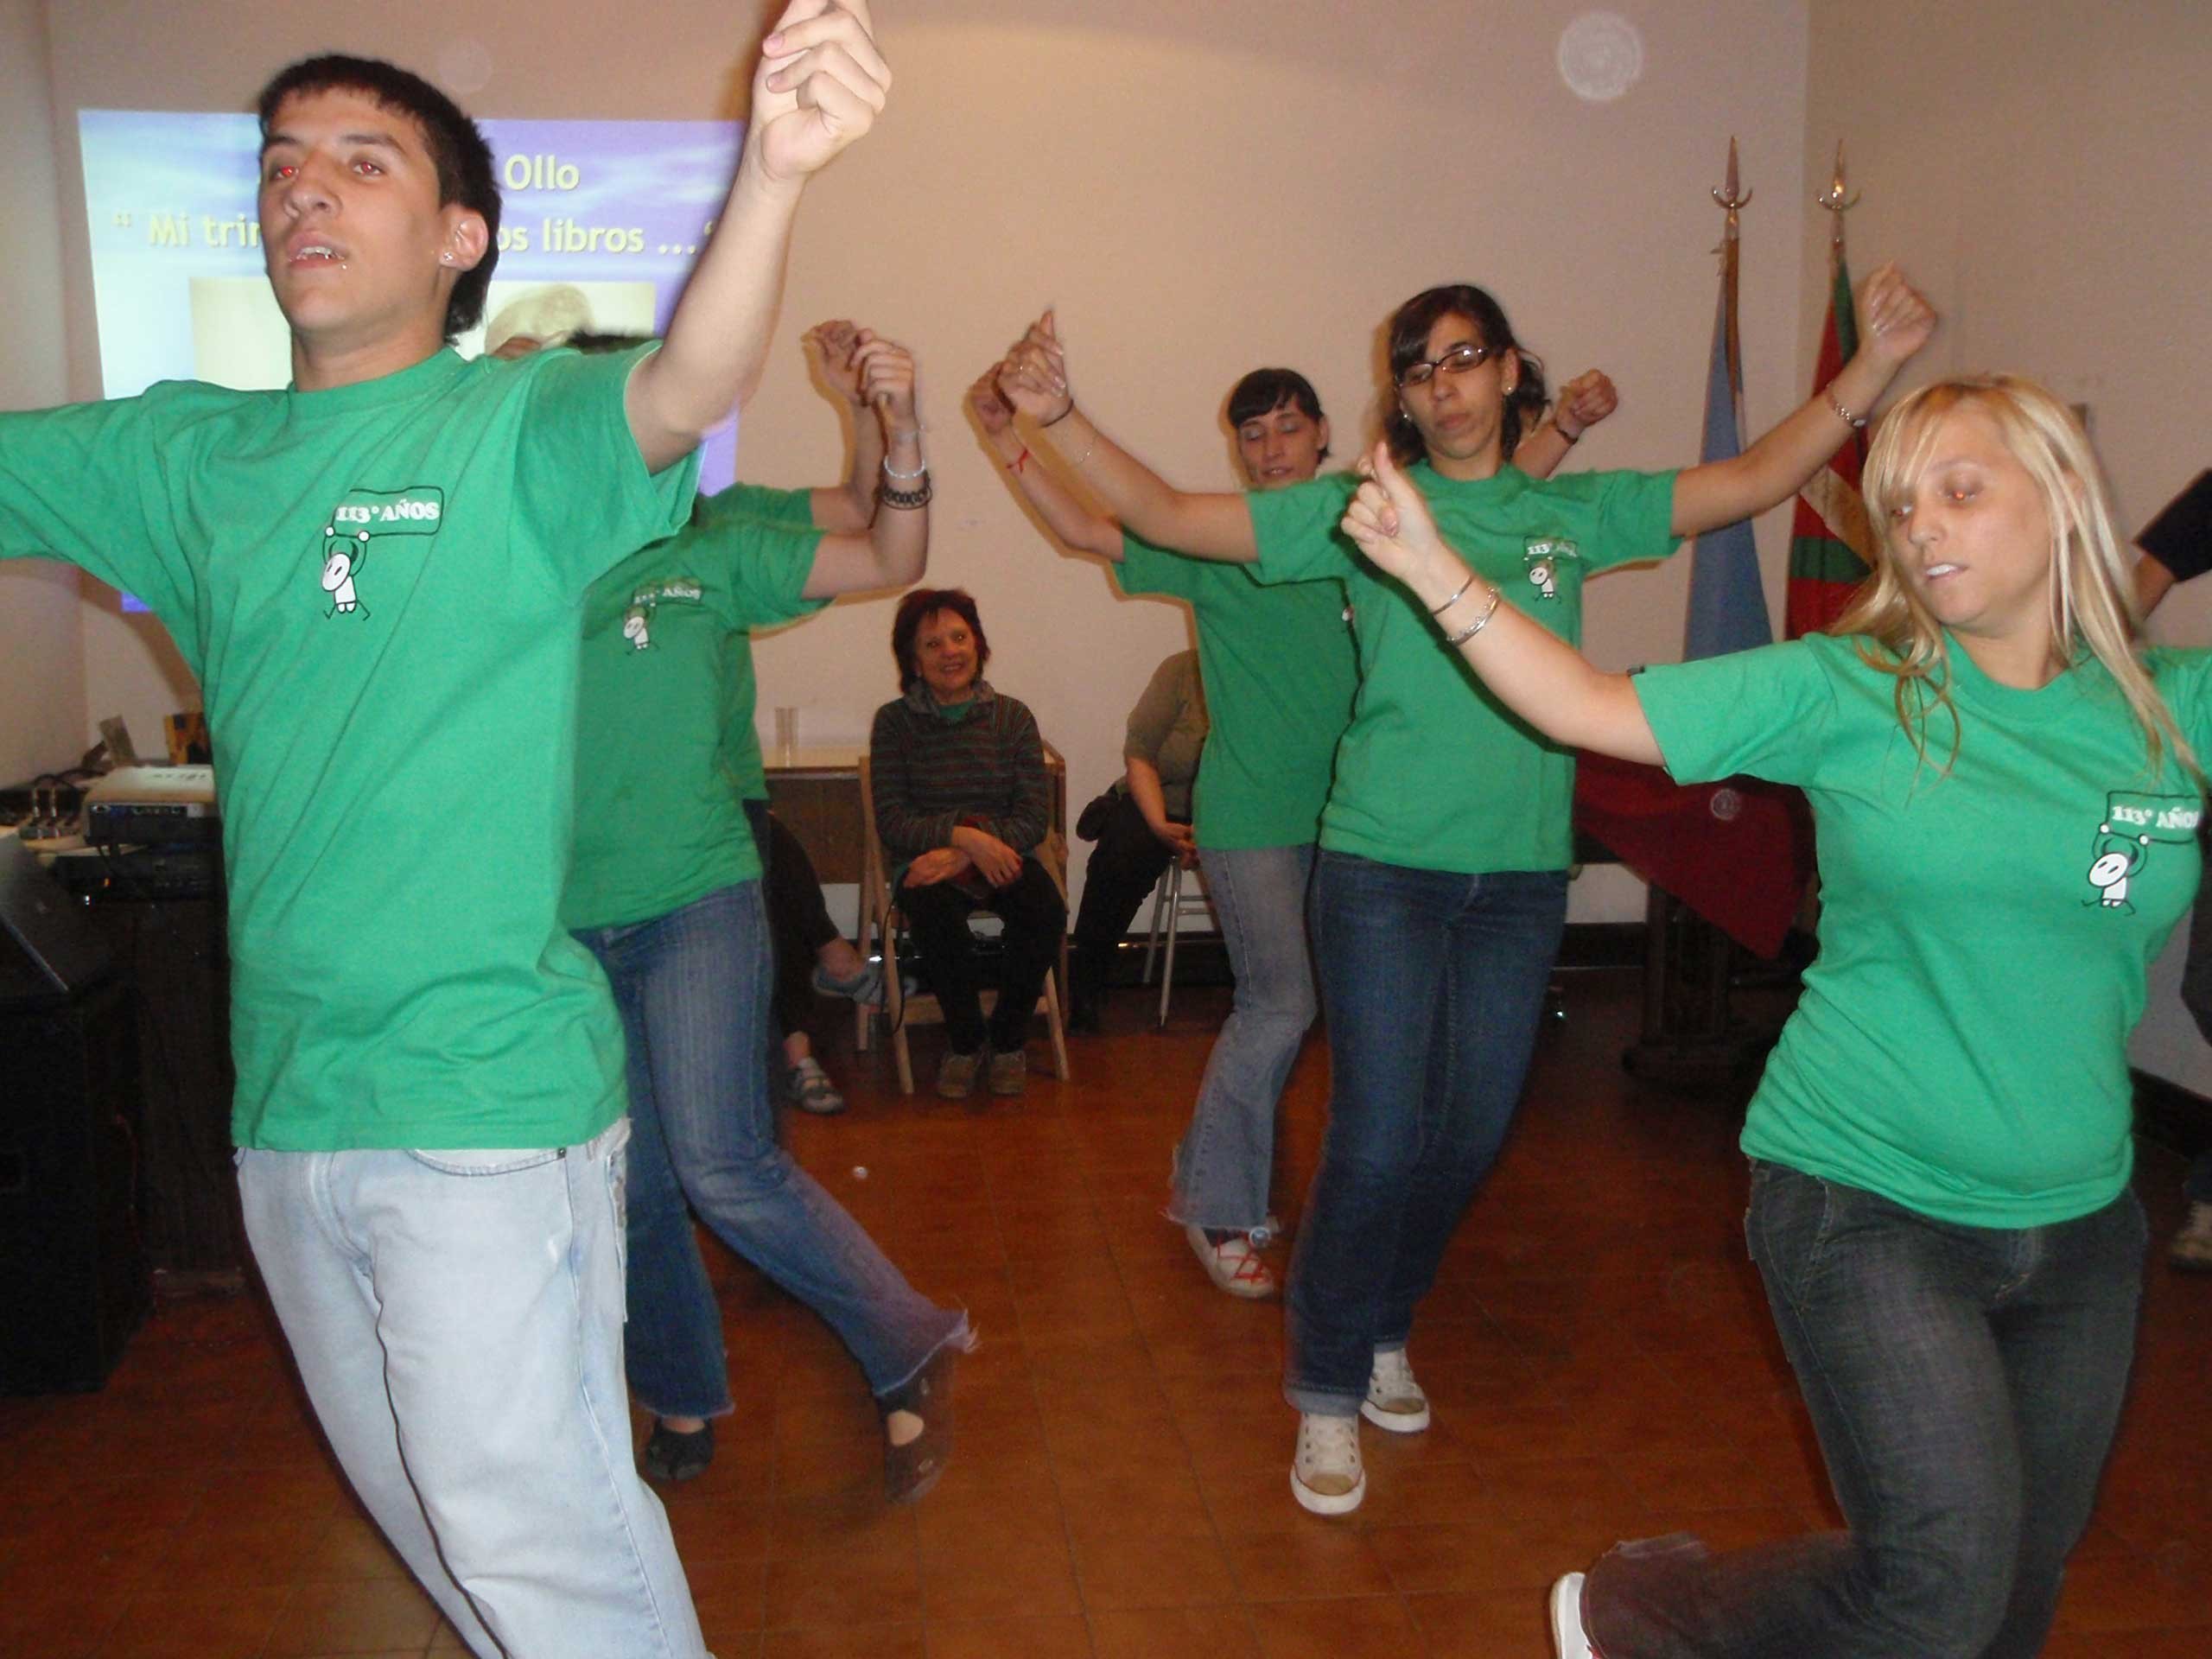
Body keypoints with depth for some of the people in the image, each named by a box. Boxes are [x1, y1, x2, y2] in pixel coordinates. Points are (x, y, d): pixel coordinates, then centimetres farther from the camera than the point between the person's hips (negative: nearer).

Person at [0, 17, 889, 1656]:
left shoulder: (513, 431, -9)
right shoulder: (187, 459, 8)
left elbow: (686, 387, -29)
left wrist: (773, 174, -48)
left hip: (484, 1092, -6)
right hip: (284, 1092, 7)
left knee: (524, 1519, -1)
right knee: (410, 1490, 22)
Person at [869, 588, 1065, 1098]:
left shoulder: (1012, 717, 3)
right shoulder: (894, 722, 0)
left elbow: (1035, 817, -5)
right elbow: (892, 822, -8)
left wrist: (960, 855, -19)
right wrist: (965, 835, -24)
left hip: (1001, 855, 2)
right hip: (926, 863, -1)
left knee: (1045, 907, -30)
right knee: (936, 913, -35)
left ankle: (1008, 1038, -5)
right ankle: (965, 1041, -9)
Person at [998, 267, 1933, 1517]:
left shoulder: (1574, 512, 8)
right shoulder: (1360, 509, 1)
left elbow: (1755, 481, 8)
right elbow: (1168, 517, -2)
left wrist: (1873, 371, -3)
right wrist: (1062, 417, -13)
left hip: (1522, 873, 4)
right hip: (1385, 865, -3)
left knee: (1474, 1134, 12)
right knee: (1379, 1139, -6)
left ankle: (1383, 1330, 36)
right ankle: (1328, 1392, 14)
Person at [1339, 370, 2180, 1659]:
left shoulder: (2172, 713, 0)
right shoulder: (1849, 692, -7)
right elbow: (1591, 708, -8)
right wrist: (1432, 566, -15)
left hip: (2082, 1227, 5)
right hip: (1871, 1208, -4)